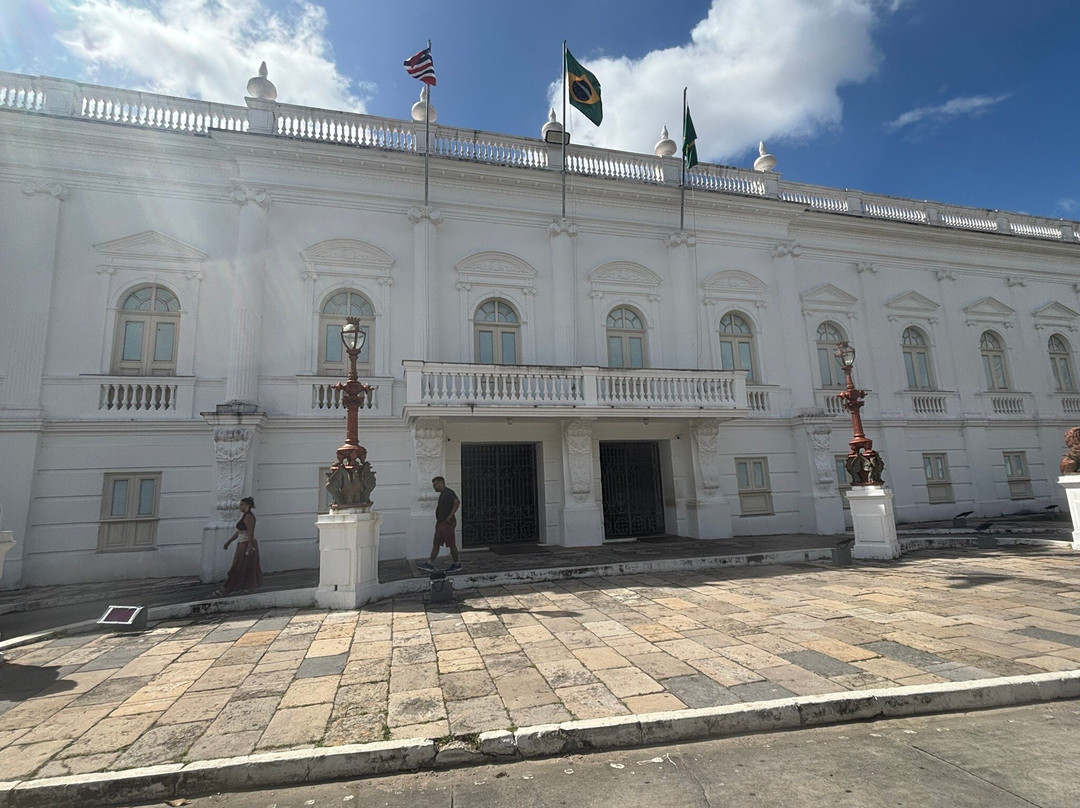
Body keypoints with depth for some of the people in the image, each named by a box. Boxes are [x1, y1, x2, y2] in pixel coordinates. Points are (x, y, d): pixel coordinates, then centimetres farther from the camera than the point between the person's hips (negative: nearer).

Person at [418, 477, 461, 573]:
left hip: (447, 523, -10)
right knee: (436, 544, 10)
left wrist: (450, 516, -27)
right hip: (440, 523, 10)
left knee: (451, 544, -2)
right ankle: (429, 564, 13)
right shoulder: (442, 494, 17)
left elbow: (457, 502, -28)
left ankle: (457, 565, 8)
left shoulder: (449, 492, -13)